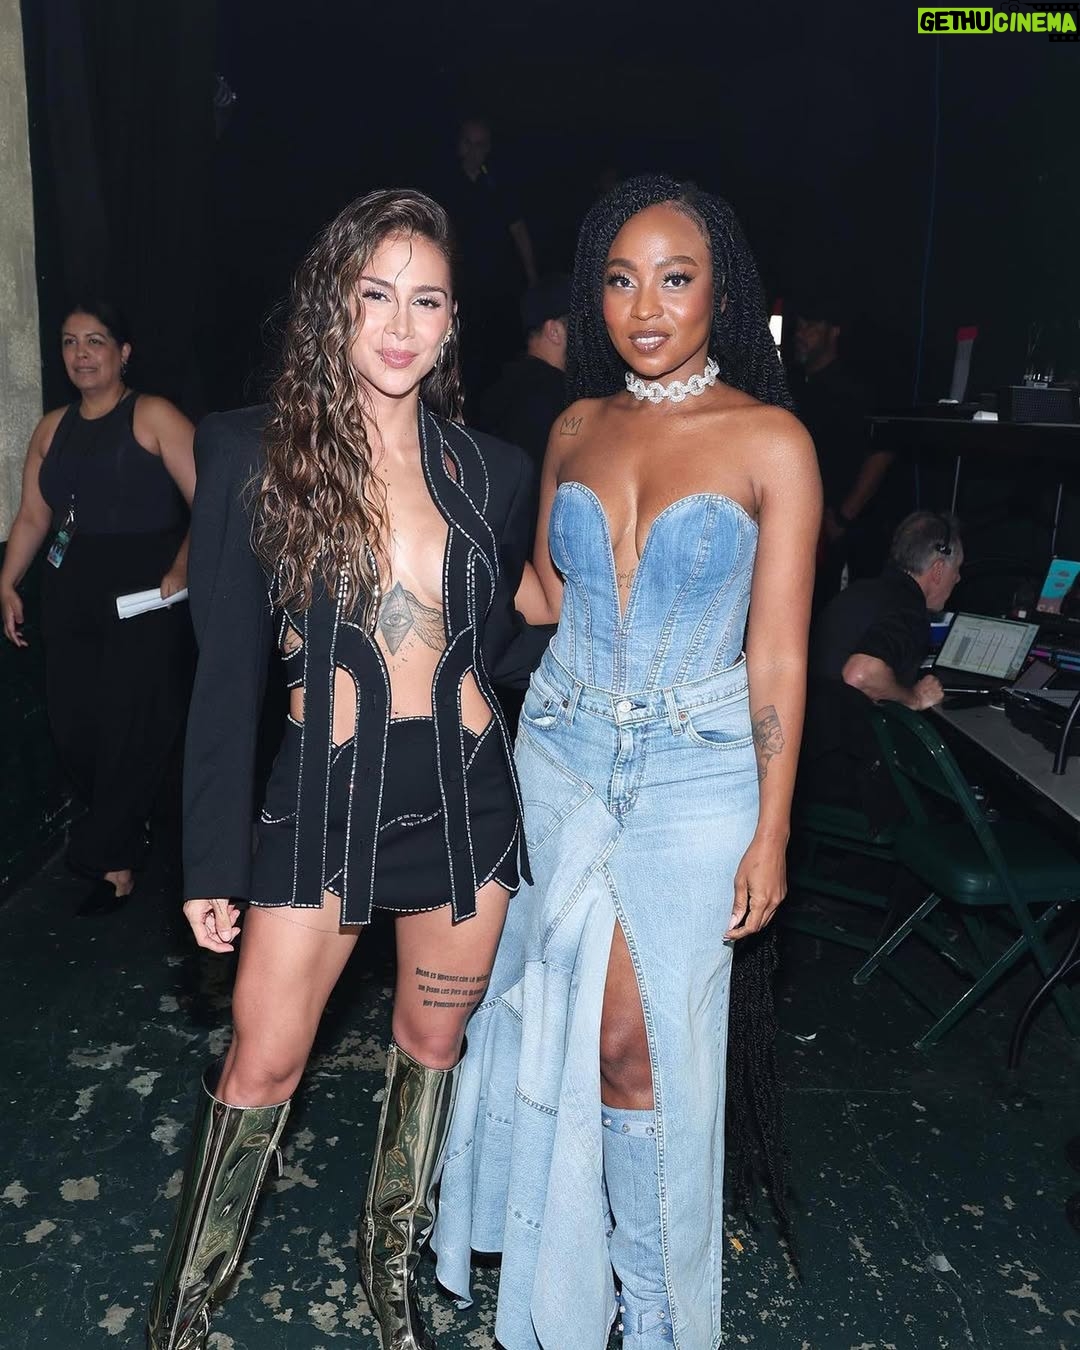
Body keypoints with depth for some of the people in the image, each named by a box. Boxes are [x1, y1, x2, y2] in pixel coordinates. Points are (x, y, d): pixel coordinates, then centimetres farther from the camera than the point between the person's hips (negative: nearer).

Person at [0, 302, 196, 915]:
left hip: (145, 596, -6)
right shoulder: (51, 429, 16)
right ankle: (126, 837, 25)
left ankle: (111, 858, 12)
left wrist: (180, 573, -18)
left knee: (134, 727, -5)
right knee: (74, 724, 3)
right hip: (72, 595, 6)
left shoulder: (153, 417, -3)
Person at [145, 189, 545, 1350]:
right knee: (261, 1065, 6)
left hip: (468, 794, 3)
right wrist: (211, 860, -5)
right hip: (325, 794, -2)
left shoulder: (493, 472, 3)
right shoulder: (254, 455, -5)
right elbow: (226, 670, -5)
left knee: (432, 1043, 17)